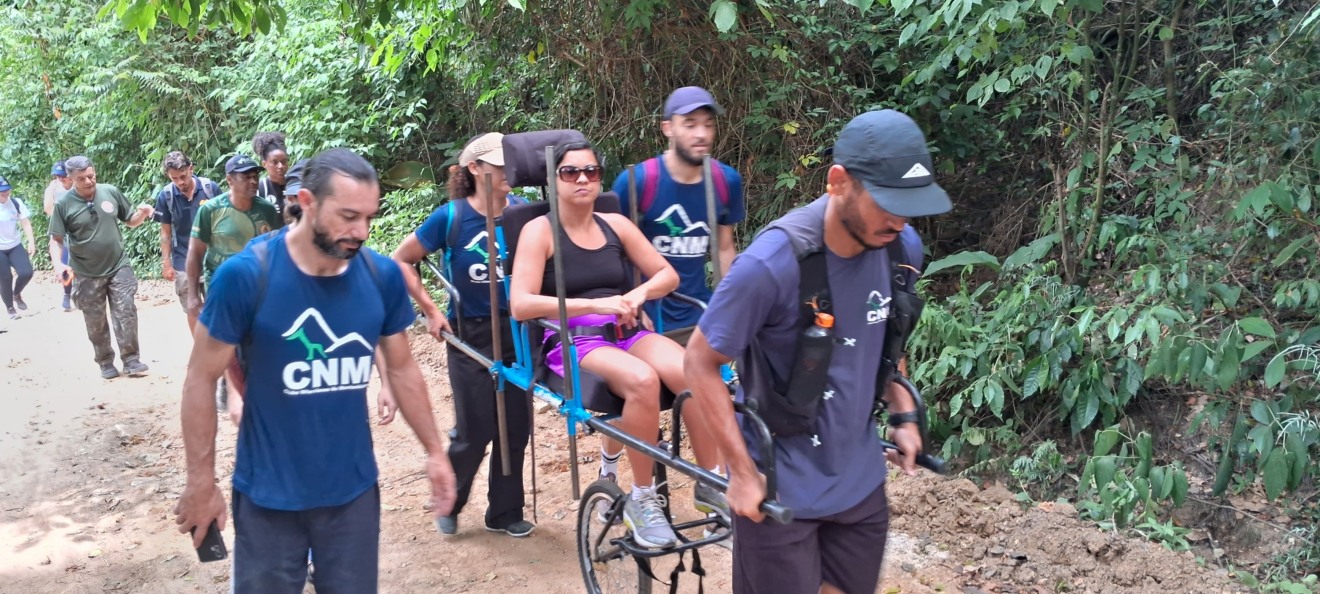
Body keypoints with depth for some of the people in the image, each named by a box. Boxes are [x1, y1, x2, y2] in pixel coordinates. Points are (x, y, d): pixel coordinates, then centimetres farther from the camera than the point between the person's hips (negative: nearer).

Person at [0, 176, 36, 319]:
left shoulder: (16, 202, -6)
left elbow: (25, 223, -3)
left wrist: (31, 242, -9)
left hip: (15, 246, 2)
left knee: (26, 273, -10)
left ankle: (17, 294, 23)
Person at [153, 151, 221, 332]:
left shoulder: (210, 187, -10)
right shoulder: (165, 195, -9)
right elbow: (166, 231, 0)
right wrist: (166, 262, -1)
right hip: (183, 262, 1)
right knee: (192, 309, 11)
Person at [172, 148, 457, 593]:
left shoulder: (383, 277, -7)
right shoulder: (245, 275, -18)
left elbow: (403, 370, 6)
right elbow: (201, 380, -9)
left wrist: (434, 451, 8)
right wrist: (202, 483, -7)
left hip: (354, 490, 3)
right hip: (268, 496, -3)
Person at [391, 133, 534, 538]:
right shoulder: (451, 217, -10)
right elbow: (401, 260, -1)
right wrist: (431, 311, -4)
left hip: (517, 330, 3)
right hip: (471, 334, -3)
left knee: (516, 427, 8)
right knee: (475, 431, 0)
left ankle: (505, 512, 26)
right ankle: (448, 504, 27)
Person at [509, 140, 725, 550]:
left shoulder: (615, 225, 13)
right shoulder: (540, 231, -2)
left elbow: (667, 274, 15)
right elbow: (520, 305, -14)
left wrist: (638, 294, -8)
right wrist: (594, 304, -20)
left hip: (625, 333, 5)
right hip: (573, 340, -4)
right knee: (643, 380, -36)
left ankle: (709, 484, -10)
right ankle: (642, 499, -19)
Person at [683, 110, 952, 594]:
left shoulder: (903, 249, -8)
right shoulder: (771, 263, -26)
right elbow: (700, 362, -15)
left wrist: (903, 413, 4)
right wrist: (742, 472, -15)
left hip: (861, 480, 5)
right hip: (782, 488, -5)